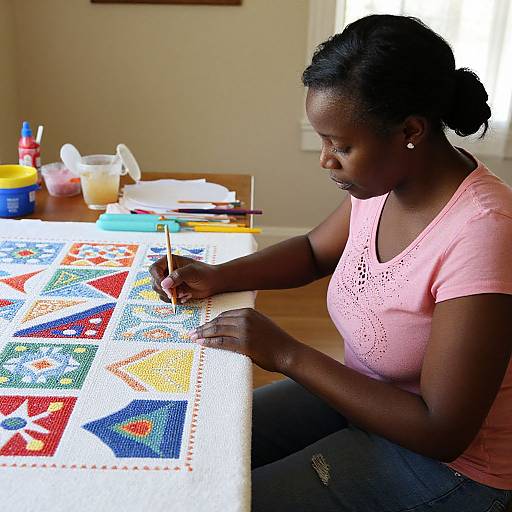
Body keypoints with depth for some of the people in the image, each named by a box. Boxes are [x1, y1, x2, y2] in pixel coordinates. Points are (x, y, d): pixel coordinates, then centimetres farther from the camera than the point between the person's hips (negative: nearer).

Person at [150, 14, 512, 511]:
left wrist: (287, 353, -24)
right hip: (364, 394, 7)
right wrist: (216, 276, -6)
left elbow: (441, 432, -27)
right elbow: (314, 251, 11)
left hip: (448, 461, -6)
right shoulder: (382, 181, -8)